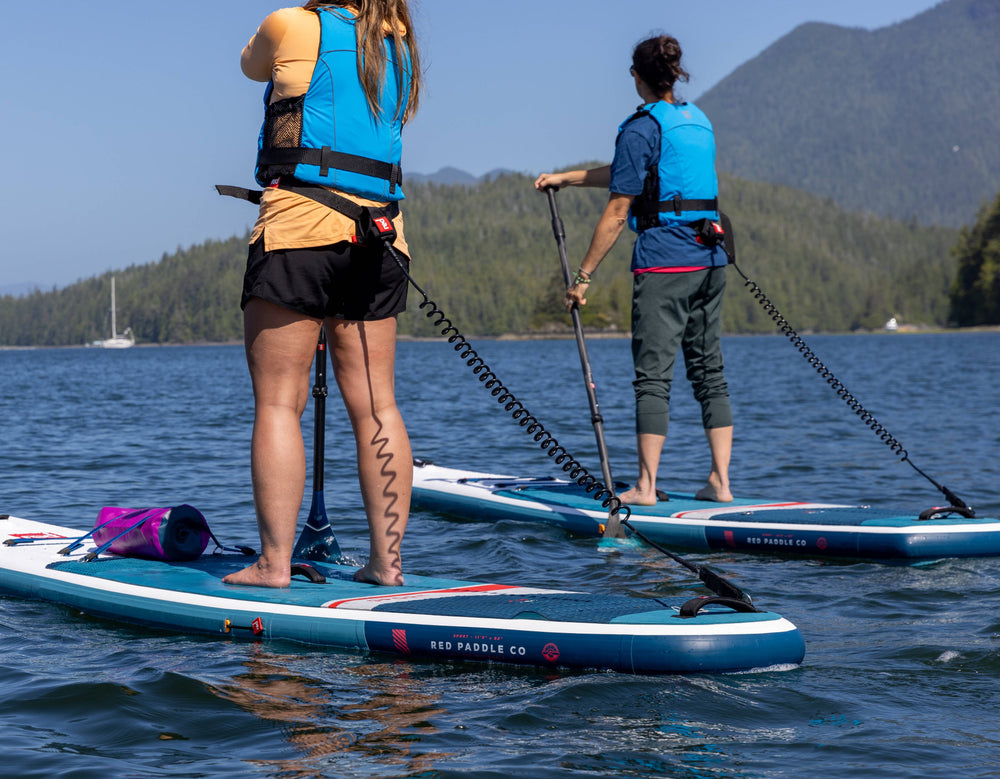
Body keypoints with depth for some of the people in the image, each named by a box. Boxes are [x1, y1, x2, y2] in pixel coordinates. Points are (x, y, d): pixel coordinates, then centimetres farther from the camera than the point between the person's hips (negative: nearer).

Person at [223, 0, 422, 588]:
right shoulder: (401, 49, 14)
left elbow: (252, 65, 23)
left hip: (298, 229, -5)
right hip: (380, 234, 5)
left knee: (279, 402, -3)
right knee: (376, 406, 6)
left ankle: (275, 562, -5)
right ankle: (388, 559, 7)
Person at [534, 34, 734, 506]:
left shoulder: (641, 128, -8)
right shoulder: (698, 121, 16)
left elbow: (617, 212, -10)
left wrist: (583, 276, -5)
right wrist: (566, 178, 29)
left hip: (663, 262, -7)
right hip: (710, 260, 7)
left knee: (653, 375, -4)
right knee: (709, 370, 10)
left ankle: (646, 487, -3)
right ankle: (721, 482, 9)